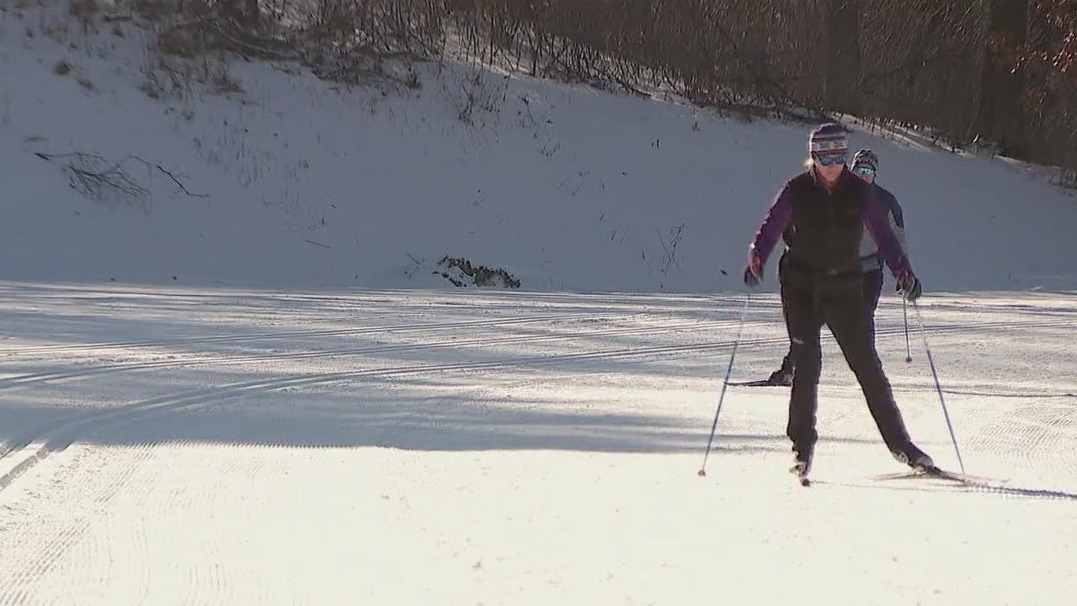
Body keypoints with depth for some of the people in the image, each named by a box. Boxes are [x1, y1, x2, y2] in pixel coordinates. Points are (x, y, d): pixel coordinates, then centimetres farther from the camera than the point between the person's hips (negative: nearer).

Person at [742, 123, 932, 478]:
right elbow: (771, 228, -6)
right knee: (807, 365, -11)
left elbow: (882, 235, 0)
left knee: (867, 365, 2)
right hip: (801, 288, -1)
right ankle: (802, 444, 0)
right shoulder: (796, 191, -2)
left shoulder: (859, 192, 1)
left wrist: (903, 272, -13)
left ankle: (899, 443, 10)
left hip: (845, 288, 1)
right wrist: (757, 259, -24)